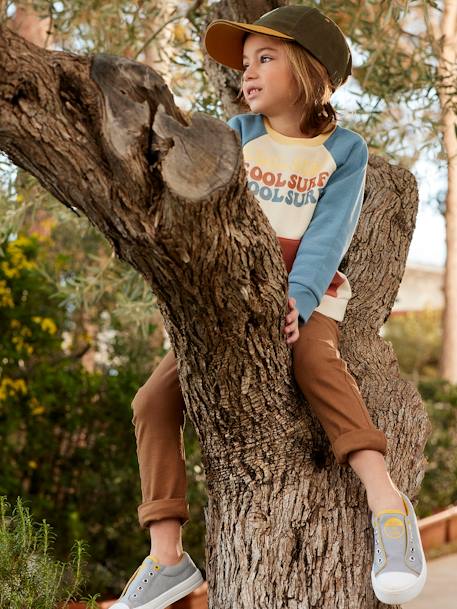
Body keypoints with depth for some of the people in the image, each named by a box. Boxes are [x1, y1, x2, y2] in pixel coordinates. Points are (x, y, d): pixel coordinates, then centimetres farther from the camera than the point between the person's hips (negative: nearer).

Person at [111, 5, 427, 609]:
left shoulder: (344, 148, -3)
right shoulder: (238, 136, 3)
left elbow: (328, 236, -13)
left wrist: (297, 301, -30)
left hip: (308, 294, -3)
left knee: (313, 357, -38)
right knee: (155, 398, -12)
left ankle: (387, 502, -45)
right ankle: (166, 558, -9)